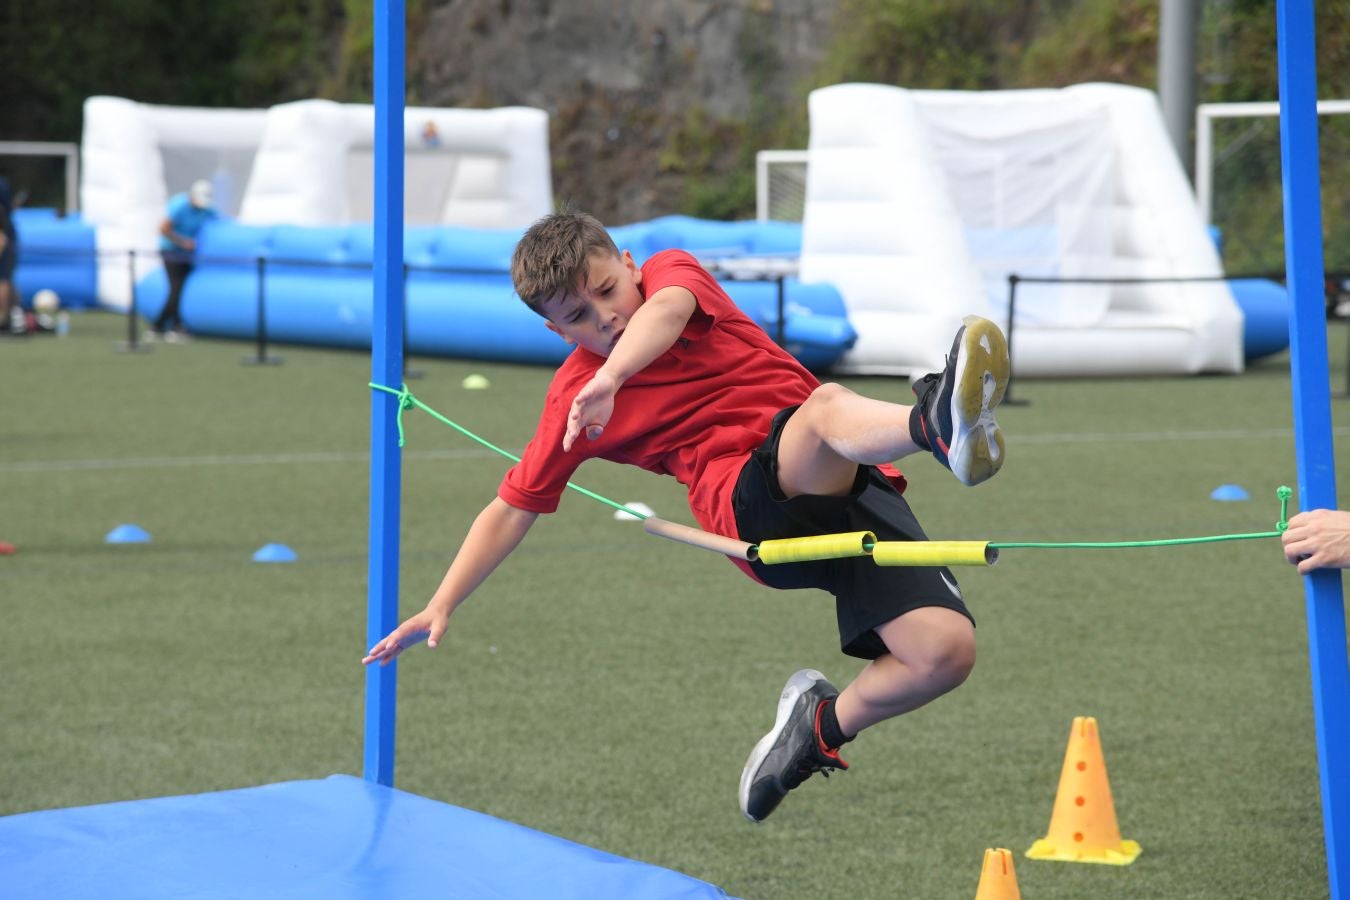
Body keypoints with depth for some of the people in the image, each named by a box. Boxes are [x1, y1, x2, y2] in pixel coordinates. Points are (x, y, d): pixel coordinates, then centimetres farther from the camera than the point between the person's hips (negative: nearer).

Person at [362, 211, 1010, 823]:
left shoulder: (672, 272, 12)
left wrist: (612, 378, -33)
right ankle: (938, 424, -73)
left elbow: (667, 308, -14)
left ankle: (821, 725, 11)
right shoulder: (573, 397, 12)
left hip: (848, 485, 3)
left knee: (945, 651, -16)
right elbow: (513, 507, 19)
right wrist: (440, 606, 10)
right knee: (826, 405, -36)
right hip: (751, 501, -3)